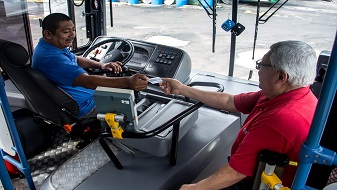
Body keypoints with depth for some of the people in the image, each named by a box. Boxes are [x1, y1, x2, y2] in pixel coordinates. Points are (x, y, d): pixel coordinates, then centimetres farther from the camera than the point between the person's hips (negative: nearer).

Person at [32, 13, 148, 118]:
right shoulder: (51, 58, -31)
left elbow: (75, 59, 17)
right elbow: (86, 81, -42)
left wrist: (101, 65, 0)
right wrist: (128, 82, -50)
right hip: (80, 108, -10)